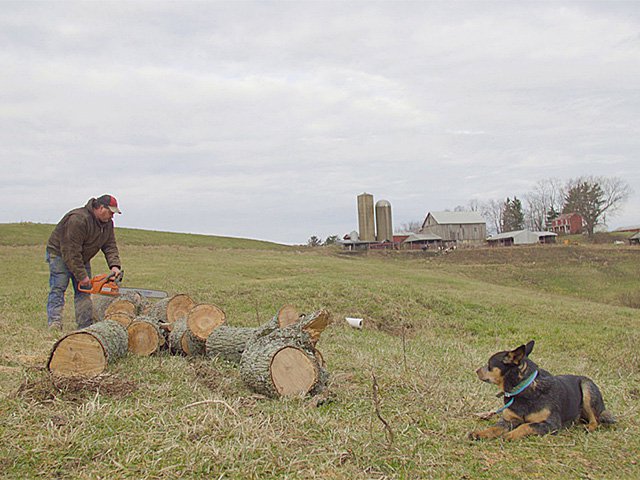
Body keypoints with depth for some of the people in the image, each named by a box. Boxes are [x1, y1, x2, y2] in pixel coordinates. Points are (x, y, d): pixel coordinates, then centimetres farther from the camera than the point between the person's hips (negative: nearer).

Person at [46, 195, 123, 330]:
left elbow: (110, 246, -6)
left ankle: (86, 327, 4)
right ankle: (54, 325, -20)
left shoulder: (107, 223, -6)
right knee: (58, 289, -15)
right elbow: (71, 251, -32)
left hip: (82, 258, 8)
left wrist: (114, 265, -23)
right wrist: (81, 276, -29)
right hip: (60, 254, -8)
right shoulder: (78, 220, -33)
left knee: (84, 292, 4)